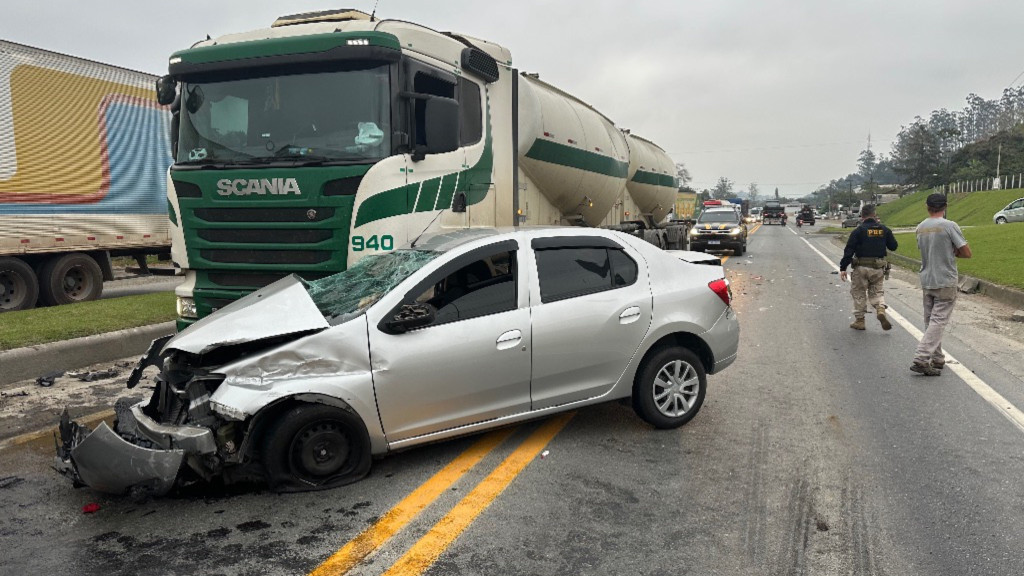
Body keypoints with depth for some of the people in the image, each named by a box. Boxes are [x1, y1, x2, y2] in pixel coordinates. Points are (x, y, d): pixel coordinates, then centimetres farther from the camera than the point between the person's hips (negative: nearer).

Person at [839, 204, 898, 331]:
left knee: (859, 293, 9)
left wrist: (843, 268, -9)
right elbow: (893, 246, 13)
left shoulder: (858, 231, -8)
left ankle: (859, 321, 14)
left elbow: (849, 250, -12)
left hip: (861, 268, -3)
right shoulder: (884, 229, 3)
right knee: (876, 291, 18)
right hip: (878, 268, 3)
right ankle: (881, 309, -9)